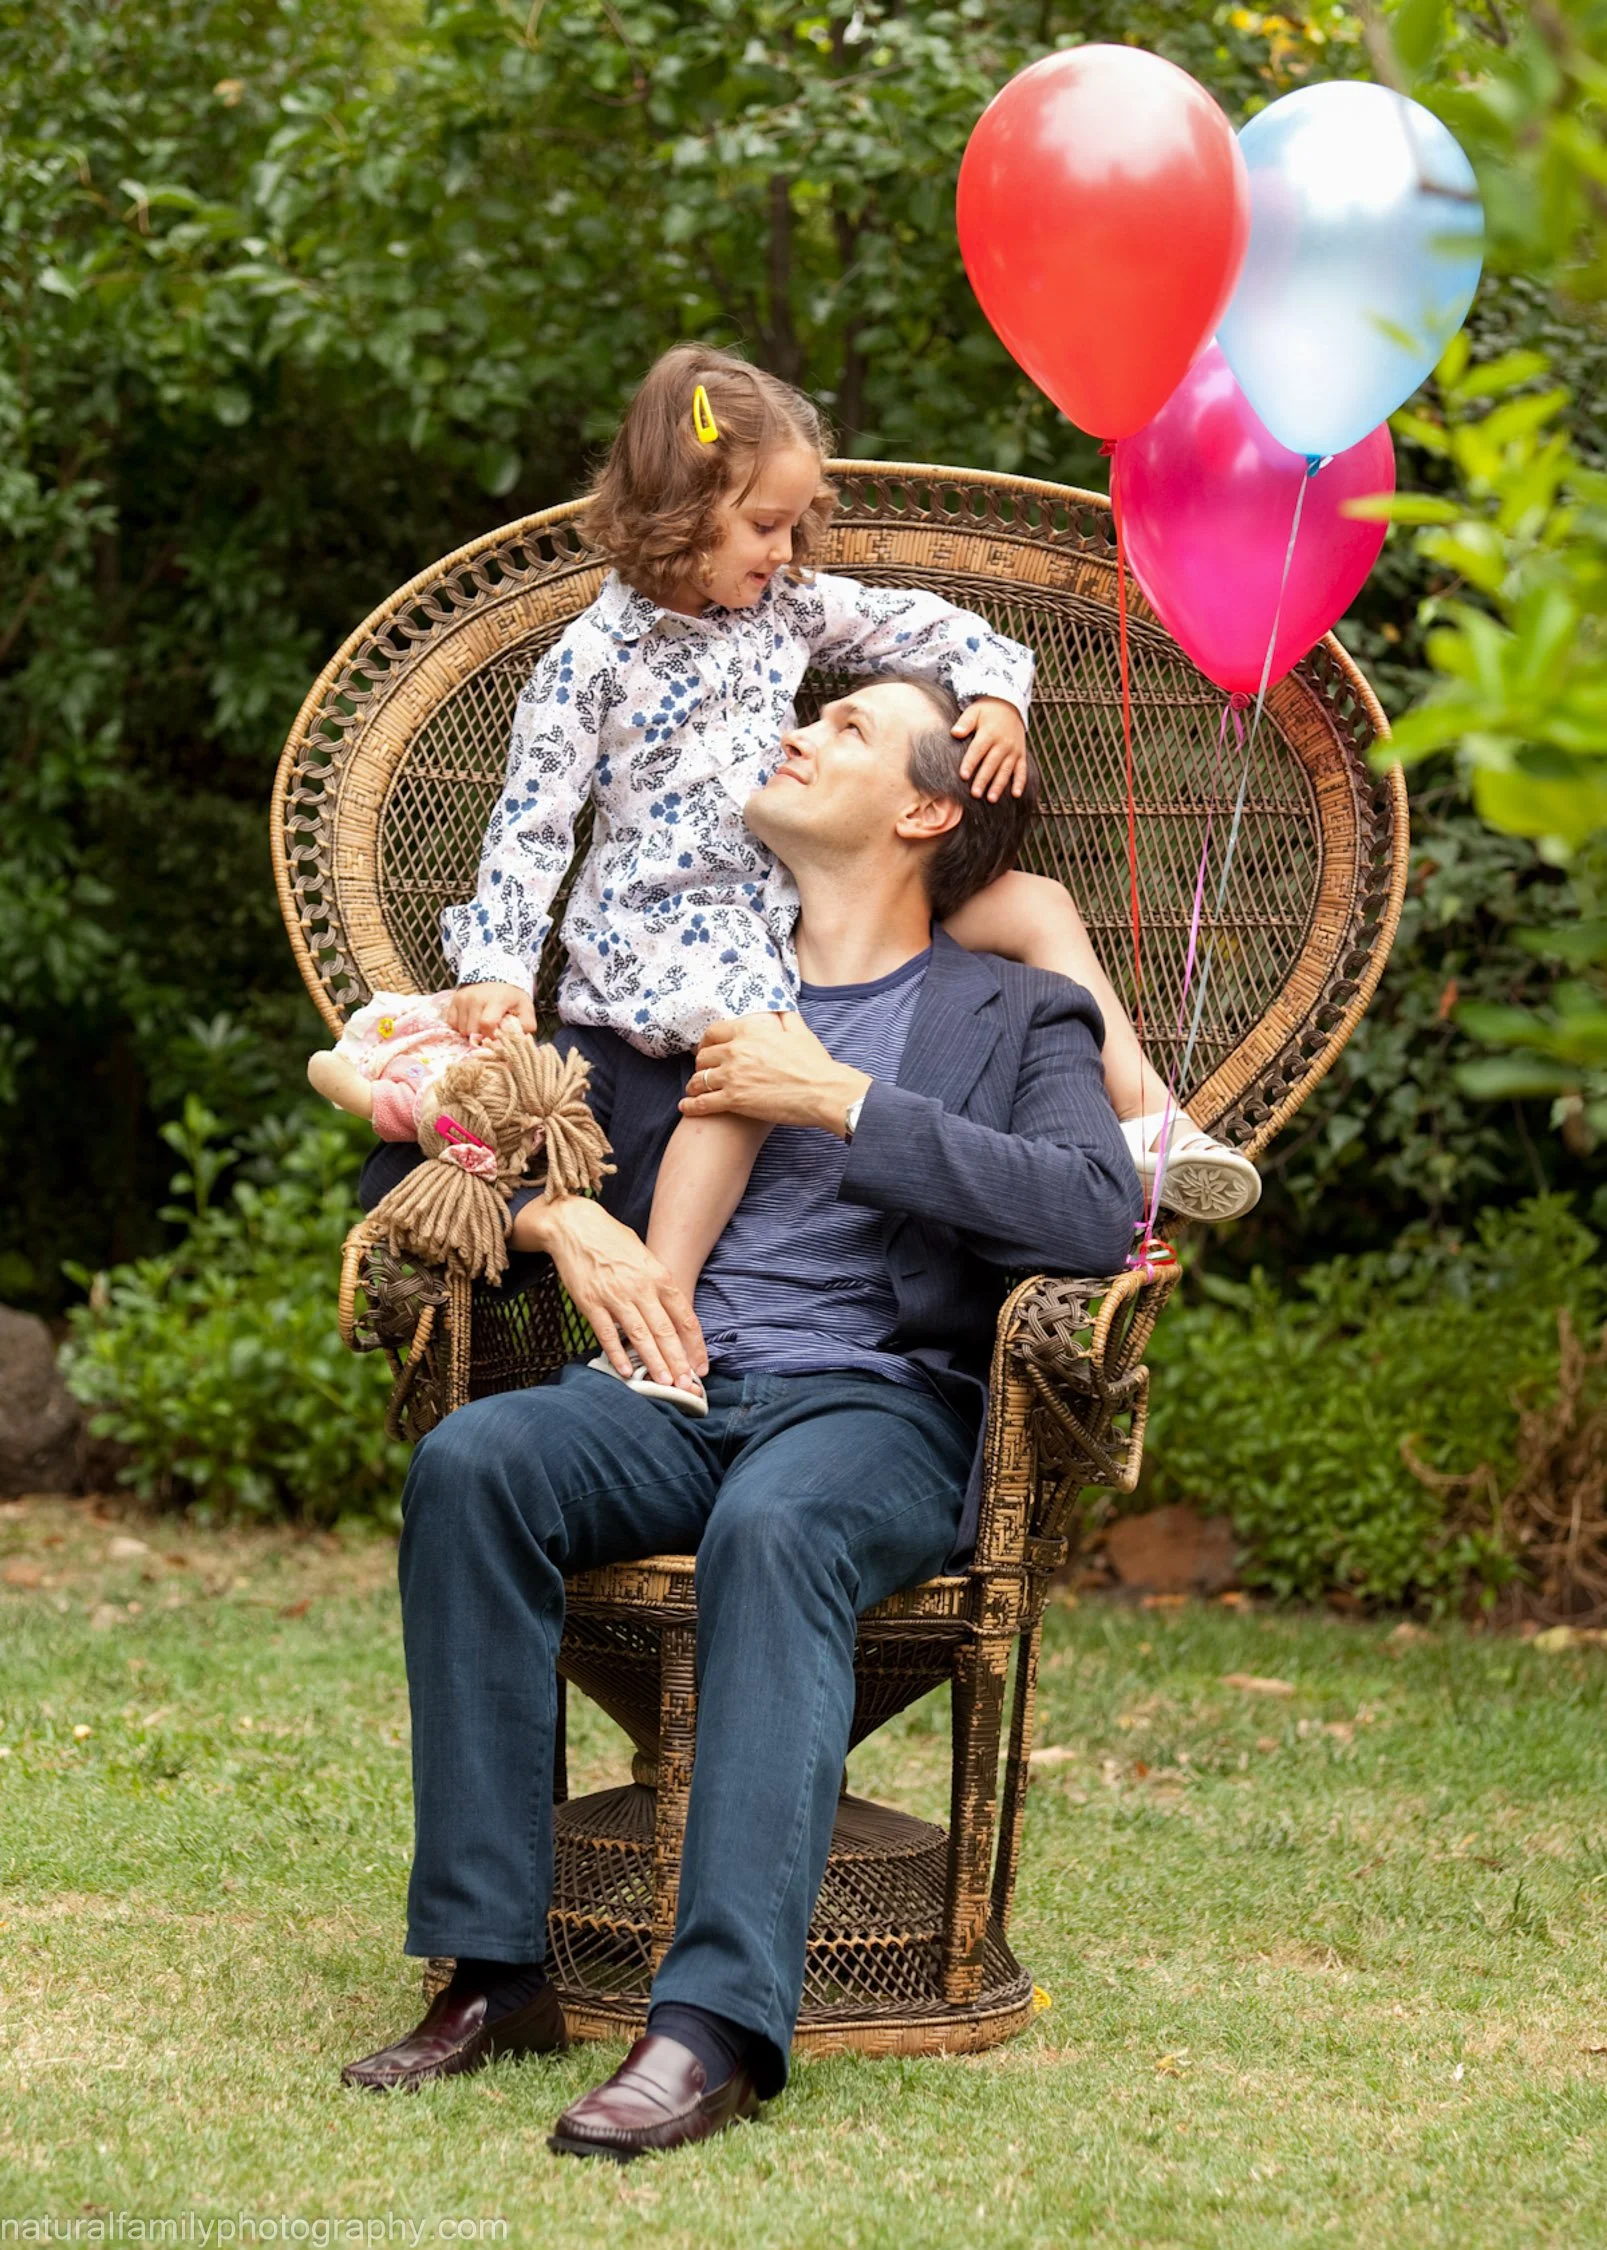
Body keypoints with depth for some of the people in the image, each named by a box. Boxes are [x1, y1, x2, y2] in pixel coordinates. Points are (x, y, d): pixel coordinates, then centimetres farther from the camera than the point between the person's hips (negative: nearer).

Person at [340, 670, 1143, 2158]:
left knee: (775, 1528, -38)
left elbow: (1099, 1212, -8)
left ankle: (720, 2022, -46)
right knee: (471, 1460, -29)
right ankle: (496, 1975, -28)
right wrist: (562, 1216, 0)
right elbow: (424, 1154, 22)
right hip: (670, 1394, 4)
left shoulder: (1016, 1018, 14)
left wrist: (840, 1100, -7)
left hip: (883, 1406, -3)